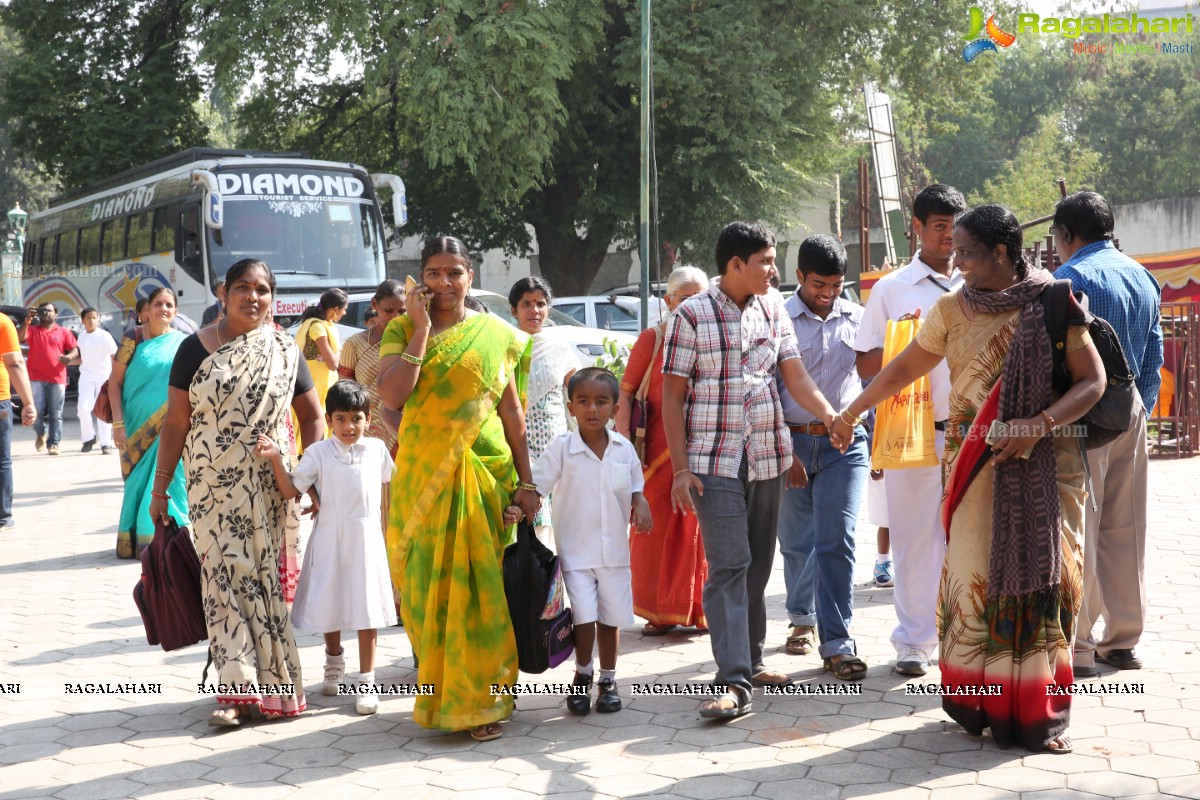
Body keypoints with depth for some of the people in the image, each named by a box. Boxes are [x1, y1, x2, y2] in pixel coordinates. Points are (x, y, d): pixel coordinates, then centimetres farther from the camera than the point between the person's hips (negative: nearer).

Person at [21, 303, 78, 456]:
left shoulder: (63, 332, 11)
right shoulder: (32, 330, 13)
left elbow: (75, 350, 5)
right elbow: (20, 338, -6)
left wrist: (69, 357, -17)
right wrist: (27, 321, -18)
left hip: (57, 379, 0)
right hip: (36, 378, 1)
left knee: (55, 414, -3)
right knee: (36, 411, -6)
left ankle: (53, 444, 1)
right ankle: (41, 434, 22)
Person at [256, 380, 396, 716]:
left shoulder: (377, 449, 2)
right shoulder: (318, 453, -4)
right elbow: (291, 490, -8)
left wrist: (384, 534, 17)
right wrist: (276, 459, -21)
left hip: (367, 540, 0)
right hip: (329, 540, 0)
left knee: (367, 610, 0)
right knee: (328, 605, 11)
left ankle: (366, 680, 7)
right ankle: (334, 661, 39)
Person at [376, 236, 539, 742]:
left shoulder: (496, 334, 7)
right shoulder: (402, 329, 4)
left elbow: (511, 410, 8)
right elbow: (391, 396, -12)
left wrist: (525, 482, 5)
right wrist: (423, 328, -11)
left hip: (486, 473, 0)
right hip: (422, 474, 0)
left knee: (477, 584, 0)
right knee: (429, 583, 1)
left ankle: (476, 700, 11)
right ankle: (443, 695, 16)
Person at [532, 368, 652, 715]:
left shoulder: (623, 448, 2)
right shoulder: (562, 447, -8)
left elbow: (635, 486, 15)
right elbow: (535, 485, -8)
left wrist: (640, 504, -4)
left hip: (614, 549, 3)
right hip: (575, 550, -3)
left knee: (611, 618, 9)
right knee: (584, 617, -12)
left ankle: (608, 680, 27)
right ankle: (582, 676, 13)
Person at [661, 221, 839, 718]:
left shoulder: (772, 309, 10)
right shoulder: (692, 315, -5)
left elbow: (796, 377, 7)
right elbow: (673, 396, -5)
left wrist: (834, 418, -11)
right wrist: (680, 468, -10)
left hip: (767, 457, 5)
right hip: (714, 461, -5)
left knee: (758, 565, 11)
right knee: (728, 565, -12)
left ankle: (749, 660, 24)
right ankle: (734, 682, -14)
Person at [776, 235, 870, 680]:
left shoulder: (856, 318, 7)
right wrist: (784, 451, -10)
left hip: (845, 443, 1)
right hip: (793, 442, -1)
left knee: (837, 542, -8)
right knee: (796, 542, 10)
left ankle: (837, 644, -7)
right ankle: (802, 620, 32)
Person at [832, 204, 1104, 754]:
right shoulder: (952, 310, 5)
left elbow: (1092, 381, -5)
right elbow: (902, 369, 15)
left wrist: (1038, 426, -18)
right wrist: (851, 412, 23)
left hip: (1042, 467, -1)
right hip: (976, 469, 2)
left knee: (1038, 577, 0)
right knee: (975, 575, -2)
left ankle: (1040, 713, 10)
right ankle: (977, 702, 9)